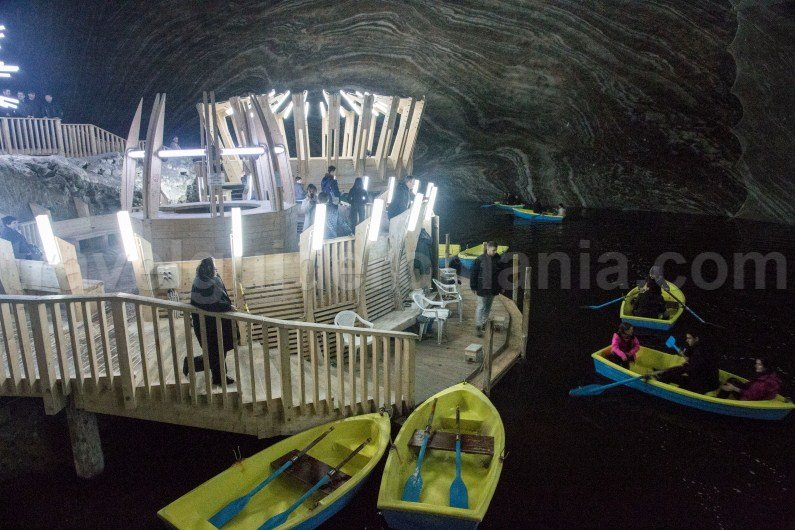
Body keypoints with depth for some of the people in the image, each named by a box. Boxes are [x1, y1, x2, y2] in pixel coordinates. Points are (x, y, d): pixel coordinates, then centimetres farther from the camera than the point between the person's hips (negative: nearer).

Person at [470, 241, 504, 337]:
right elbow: (473, 273, -7)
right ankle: (478, 326, 1)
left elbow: (502, 273, 9)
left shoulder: (498, 259, 1)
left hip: (493, 288, 4)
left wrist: (501, 286, 9)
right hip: (482, 288, -4)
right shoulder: (480, 259, -11)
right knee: (481, 307, -3)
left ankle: (483, 323, 30)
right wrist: (474, 287, -7)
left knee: (488, 306, 15)